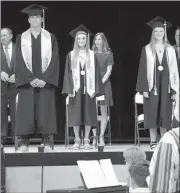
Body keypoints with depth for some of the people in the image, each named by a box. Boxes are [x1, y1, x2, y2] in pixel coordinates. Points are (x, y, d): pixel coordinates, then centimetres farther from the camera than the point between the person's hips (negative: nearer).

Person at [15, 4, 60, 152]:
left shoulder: (50, 38, 6)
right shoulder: (21, 38, 7)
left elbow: (54, 61, 0)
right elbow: (20, 61, 1)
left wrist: (44, 79, -11)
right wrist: (31, 79, -11)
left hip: (46, 82, 0)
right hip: (27, 82, 1)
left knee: (46, 112, -3)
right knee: (26, 113, -3)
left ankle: (47, 144, -1)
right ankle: (24, 144, -1)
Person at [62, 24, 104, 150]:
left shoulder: (92, 55, 6)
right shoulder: (71, 55, 5)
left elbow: (96, 73, 3)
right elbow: (68, 73, 2)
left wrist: (95, 90, -6)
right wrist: (69, 89, -7)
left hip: (88, 88, 0)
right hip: (75, 88, 0)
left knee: (88, 114, 1)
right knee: (75, 115, 0)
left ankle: (86, 140, 7)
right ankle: (77, 140, 6)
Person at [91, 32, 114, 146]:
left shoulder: (108, 54, 6)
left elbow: (109, 71, 0)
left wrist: (101, 82, -12)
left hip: (104, 83, -1)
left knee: (103, 111, -2)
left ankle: (101, 137, 1)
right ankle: (94, 137, 0)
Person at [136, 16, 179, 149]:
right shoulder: (147, 49, 2)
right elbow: (143, 69, 0)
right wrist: (144, 88, -8)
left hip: (166, 86, 1)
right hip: (152, 85, -1)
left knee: (165, 114, 1)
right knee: (152, 114, -1)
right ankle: (153, 141, 4)